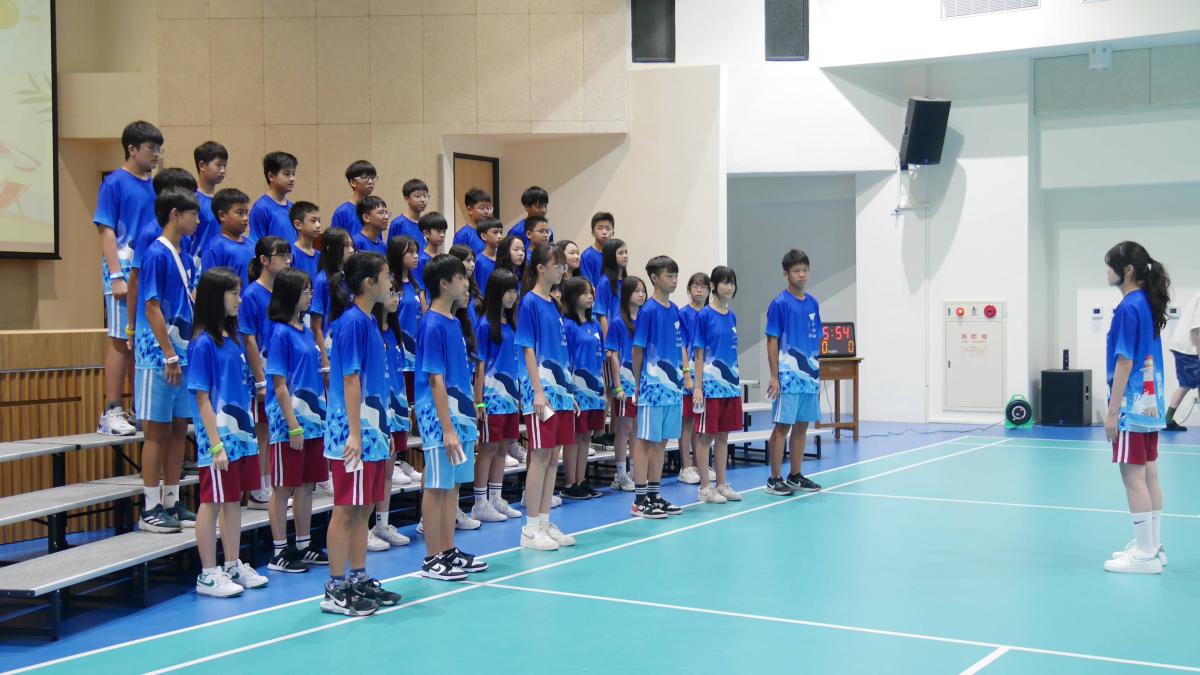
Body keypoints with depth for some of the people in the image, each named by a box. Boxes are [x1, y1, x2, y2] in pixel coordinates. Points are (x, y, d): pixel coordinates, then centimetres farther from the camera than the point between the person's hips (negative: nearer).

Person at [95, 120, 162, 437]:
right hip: (126, 269, -6)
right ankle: (111, 413, 1)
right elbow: (107, 232, -9)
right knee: (121, 340, -4)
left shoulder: (155, 185, 12)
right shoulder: (115, 182, -5)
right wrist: (116, 277, -15)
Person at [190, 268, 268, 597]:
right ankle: (208, 575, 9)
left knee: (234, 500, 14)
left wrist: (247, 430, 12)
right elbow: (202, 398, -15)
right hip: (218, 436, -8)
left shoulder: (231, 338, 10)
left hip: (240, 433, 8)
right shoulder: (203, 343, -13)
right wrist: (216, 444, -18)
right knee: (212, 503, 1)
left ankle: (233, 567, 24)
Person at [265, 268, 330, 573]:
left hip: (313, 419, 8)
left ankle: (304, 546, 22)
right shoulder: (280, 333, -12)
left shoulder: (306, 331, 11)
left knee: (307, 484, 13)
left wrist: (322, 414, 12)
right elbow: (279, 386, -14)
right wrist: (293, 426, -17)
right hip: (290, 423, -8)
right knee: (284, 487, 1)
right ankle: (279, 552, 8)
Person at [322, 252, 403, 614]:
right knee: (346, 510, -3)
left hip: (372, 430, 9)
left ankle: (359, 580, 21)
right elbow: (350, 381, -17)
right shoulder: (352, 321, -14)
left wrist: (382, 428, 19)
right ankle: (335, 590, 4)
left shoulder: (369, 320, 13)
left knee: (363, 508, 13)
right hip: (354, 432, -9)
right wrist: (354, 434, -19)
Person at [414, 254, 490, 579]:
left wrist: (467, 417, 16)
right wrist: (447, 428, -20)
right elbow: (436, 381, -17)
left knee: (453, 485, 12)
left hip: (461, 413, 9)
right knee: (436, 486, -1)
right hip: (441, 416, -9)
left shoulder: (454, 322, 12)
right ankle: (432, 559, 7)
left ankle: (449, 552, 21)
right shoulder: (432, 326, -15)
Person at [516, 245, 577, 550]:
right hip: (542, 390, -8)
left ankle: (544, 523, 15)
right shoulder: (530, 303, -7)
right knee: (541, 456, -5)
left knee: (553, 458, 8)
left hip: (561, 390, 8)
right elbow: (528, 350, -12)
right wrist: (538, 391, -17)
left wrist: (569, 389, 15)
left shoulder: (554, 305, 15)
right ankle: (530, 529, 1)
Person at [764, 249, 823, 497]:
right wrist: (774, 376, -13)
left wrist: (817, 373, 13)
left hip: (810, 375, 6)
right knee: (783, 426, -3)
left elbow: (816, 341, 15)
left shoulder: (813, 303, 10)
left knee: (802, 426, 11)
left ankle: (795, 476, 20)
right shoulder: (780, 303, -7)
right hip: (788, 376, -6)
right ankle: (775, 479, 3)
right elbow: (772, 341, -9)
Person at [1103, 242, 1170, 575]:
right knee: (1149, 475, 12)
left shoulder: (1128, 307, -16)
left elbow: (1125, 362, -18)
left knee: (1133, 476, -5)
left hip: (1133, 406, -9)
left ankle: (1145, 554, -3)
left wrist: (1112, 411, -15)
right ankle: (1153, 546, 18)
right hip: (1150, 403, 9)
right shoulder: (1148, 304, 11)